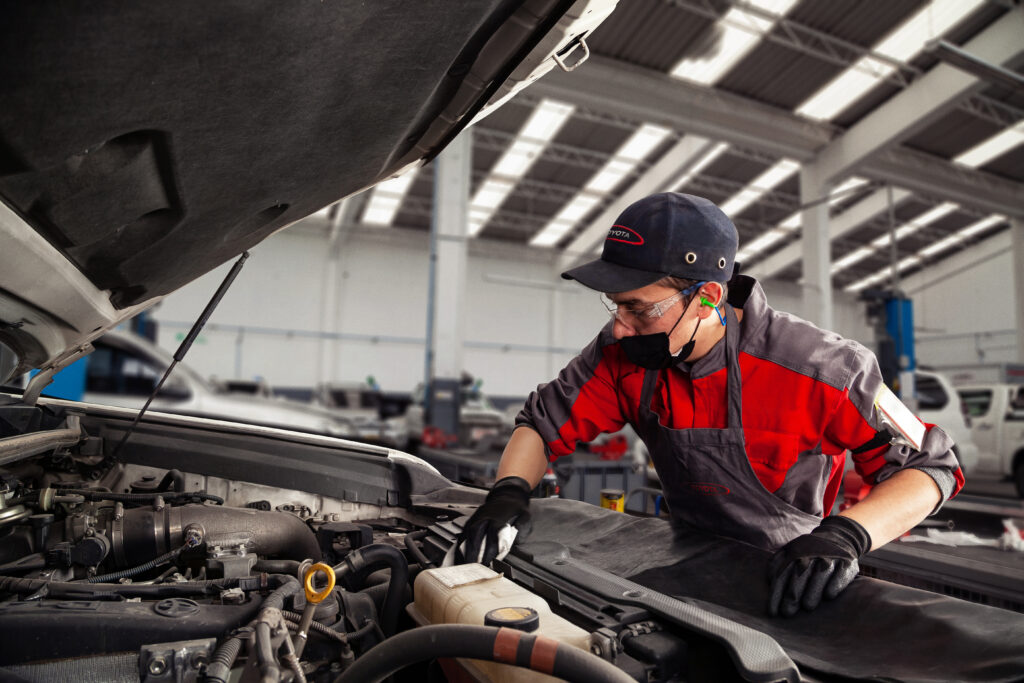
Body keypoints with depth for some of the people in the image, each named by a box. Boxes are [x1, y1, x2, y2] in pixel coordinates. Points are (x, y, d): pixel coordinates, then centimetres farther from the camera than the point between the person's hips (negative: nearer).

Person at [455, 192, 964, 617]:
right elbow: (544, 420, -2)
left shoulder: (813, 369, -26)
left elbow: (931, 465, -18)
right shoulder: (623, 355, -13)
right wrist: (509, 492, -21)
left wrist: (846, 534, -37)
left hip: (800, 579, -3)